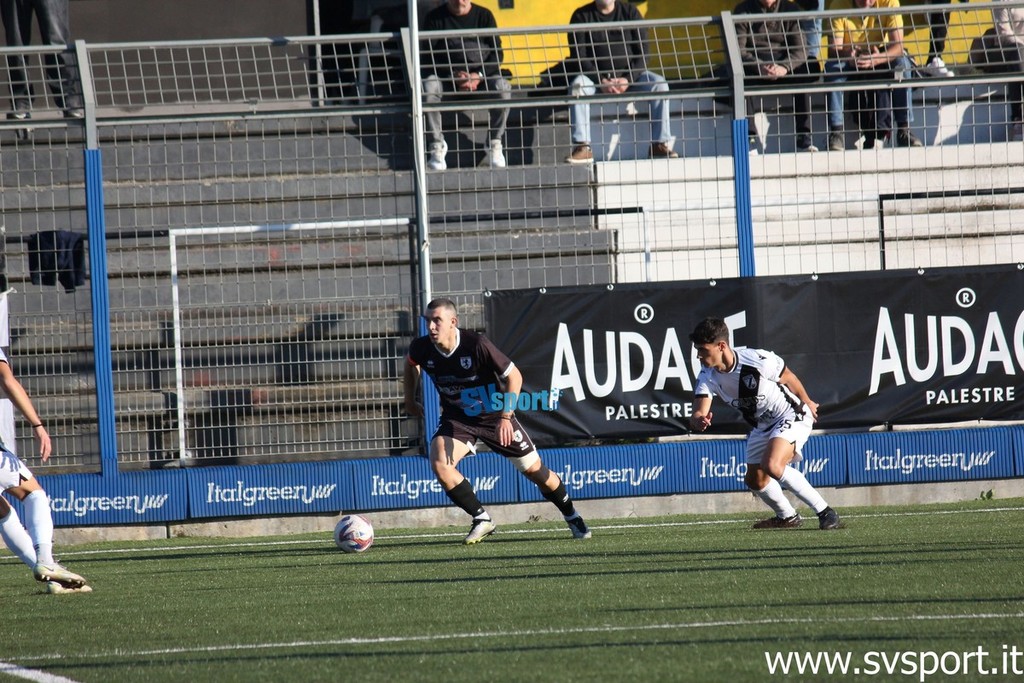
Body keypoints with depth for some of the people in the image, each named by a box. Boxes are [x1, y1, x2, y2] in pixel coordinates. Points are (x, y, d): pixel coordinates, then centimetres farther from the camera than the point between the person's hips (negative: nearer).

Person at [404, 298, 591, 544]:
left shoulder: (477, 345, -28)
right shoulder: (422, 348, -17)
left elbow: (514, 376, -19)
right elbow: (411, 364, 10)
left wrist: (505, 417, -25)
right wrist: (410, 401, 13)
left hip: (494, 416, -3)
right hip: (457, 419, 3)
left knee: (534, 470, 4)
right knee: (439, 463, -24)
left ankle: (571, 516, 30)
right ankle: (482, 520, -10)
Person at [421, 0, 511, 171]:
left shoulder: (484, 15, 8)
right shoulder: (435, 18, 4)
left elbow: (497, 53, 4)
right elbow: (428, 57, -2)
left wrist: (479, 76, -15)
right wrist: (454, 77, -18)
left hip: (481, 77, 1)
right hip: (446, 78, -1)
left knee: (503, 86, -31)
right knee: (428, 86, -34)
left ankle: (494, 148, -24)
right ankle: (437, 146, -30)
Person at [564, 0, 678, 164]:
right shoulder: (582, 16, -1)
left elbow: (642, 55, -1)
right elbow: (578, 58, -8)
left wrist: (628, 80, -19)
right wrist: (601, 81, -23)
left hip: (629, 76, 1)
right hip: (595, 76, -1)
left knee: (659, 84, -24)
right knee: (577, 86, -33)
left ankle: (660, 144, -22)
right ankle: (582, 148, -35)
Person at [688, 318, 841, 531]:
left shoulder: (758, 361, -31)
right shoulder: (707, 377, -17)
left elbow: (788, 378, -11)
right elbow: (698, 413, -26)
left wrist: (807, 403, 7)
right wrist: (699, 421, -53)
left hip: (792, 417, -7)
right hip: (762, 425, 7)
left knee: (772, 466, -28)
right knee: (755, 481, 13)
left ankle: (825, 513, -19)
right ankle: (787, 517, 40)